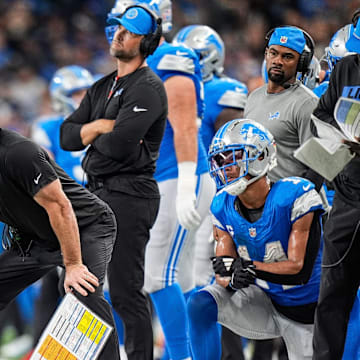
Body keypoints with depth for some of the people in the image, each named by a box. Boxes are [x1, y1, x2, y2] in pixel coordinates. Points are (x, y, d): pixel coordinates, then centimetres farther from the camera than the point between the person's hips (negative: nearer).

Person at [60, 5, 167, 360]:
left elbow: (118, 145, -21)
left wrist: (90, 133, 1)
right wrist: (102, 126, -8)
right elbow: (67, 136, 11)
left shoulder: (148, 88, -10)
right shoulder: (102, 87, 19)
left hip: (129, 196, -10)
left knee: (125, 291, -11)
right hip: (97, 194, 10)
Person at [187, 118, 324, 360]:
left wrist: (248, 267, -34)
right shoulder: (223, 207, -7)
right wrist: (232, 278, -34)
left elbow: (301, 270, -27)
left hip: (304, 311, -3)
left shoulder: (295, 197, -24)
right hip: (263, 302, 3)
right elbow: (224, 277, -9)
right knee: (200, 305, -20)